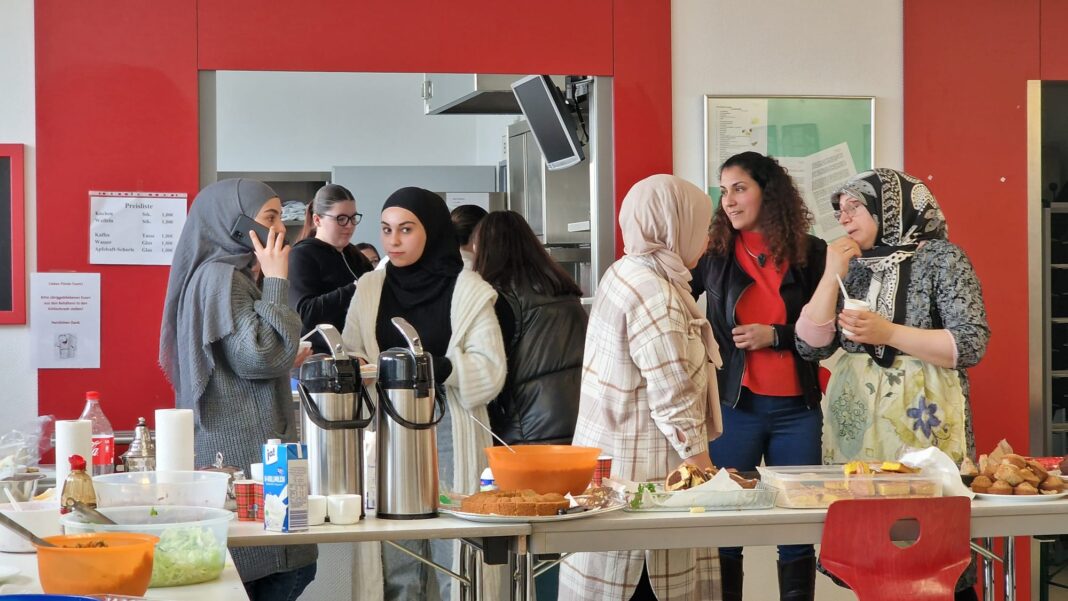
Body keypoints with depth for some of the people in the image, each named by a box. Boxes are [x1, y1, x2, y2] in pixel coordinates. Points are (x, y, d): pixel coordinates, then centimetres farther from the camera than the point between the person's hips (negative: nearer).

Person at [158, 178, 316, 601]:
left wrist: (286, 360, 29)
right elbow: (259, 356, -19)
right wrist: (276, 282, -12)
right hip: (241, 454, -10)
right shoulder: (220, 277, -12)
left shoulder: (230, 275, 20)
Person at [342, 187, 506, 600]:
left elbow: (489, 372, -7)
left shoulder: (468, 291, -1)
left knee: (454, 560, -2)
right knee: (395, 563, 3)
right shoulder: (369, 289, 10)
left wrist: (434, 367, -21)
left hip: (448, 431, -3)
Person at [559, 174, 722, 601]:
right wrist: (706, 471, -13)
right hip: (643, 468, -9)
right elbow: (675, 405, -21)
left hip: (611, 455, 9)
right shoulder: (655, 294, -18)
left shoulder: (623, 273, 11)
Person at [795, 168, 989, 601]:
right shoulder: (851, 266, 12)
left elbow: (971, 344, -11)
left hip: (922, 421, -5)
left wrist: (888, 332, -17)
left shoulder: (940, 258, -3)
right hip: (857, 422, 5)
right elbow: (811, 345, 5)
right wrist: (832, 275, -3)